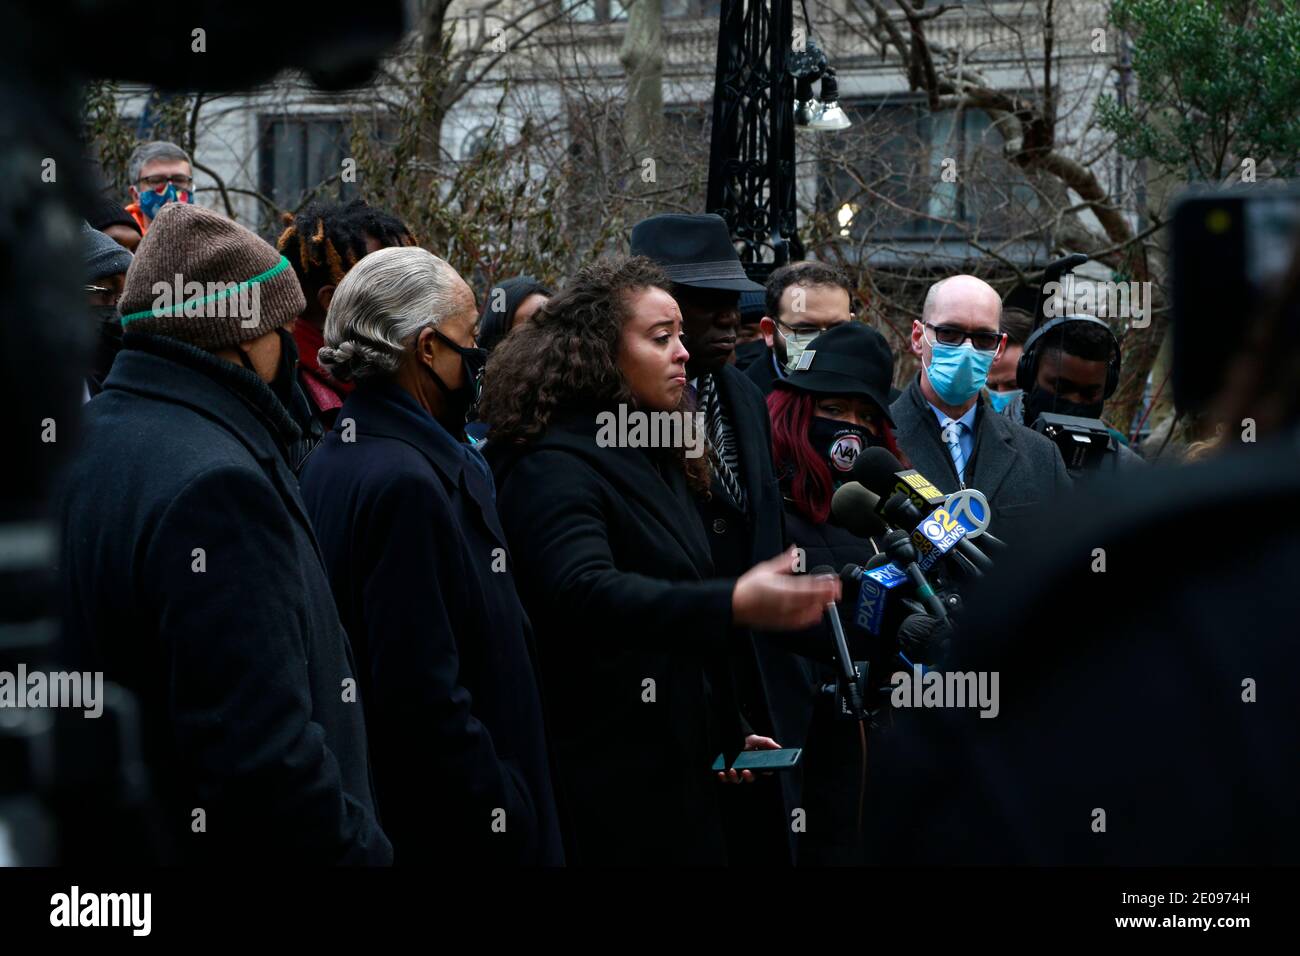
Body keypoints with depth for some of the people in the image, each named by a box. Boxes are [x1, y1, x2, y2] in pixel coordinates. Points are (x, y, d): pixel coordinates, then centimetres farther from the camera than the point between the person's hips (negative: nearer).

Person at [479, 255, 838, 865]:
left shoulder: (653, 455, 14)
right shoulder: (554, 466, -16)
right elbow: (585, 593, -34)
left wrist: (724, 735, 20)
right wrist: (735, 605, -45)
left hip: (678, 765, 9)